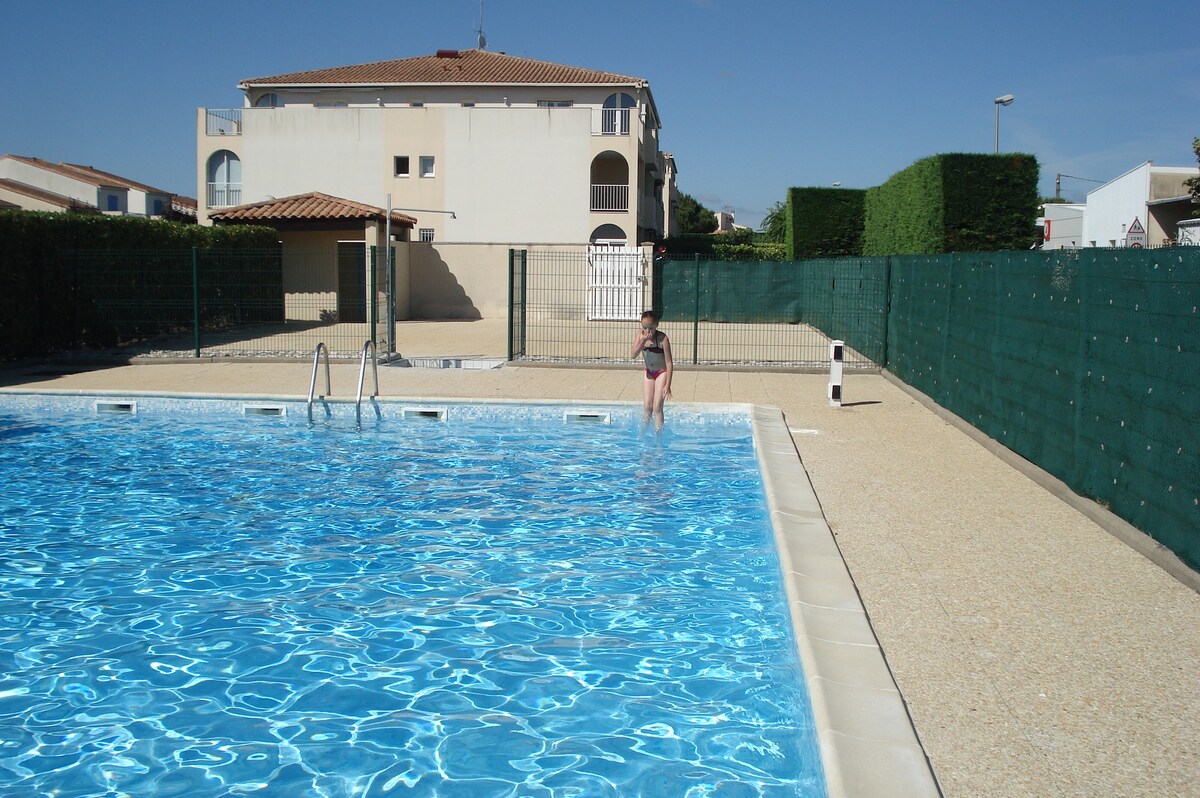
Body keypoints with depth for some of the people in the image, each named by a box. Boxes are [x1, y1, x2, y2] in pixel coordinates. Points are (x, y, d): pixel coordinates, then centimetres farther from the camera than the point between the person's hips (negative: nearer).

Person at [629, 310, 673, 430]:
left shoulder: (662, 338, -24)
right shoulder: (640, 334, -10)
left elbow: (669, 363, -21)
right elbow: (633, 354, -15)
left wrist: (667, 385, -23)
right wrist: (643, 341, -29)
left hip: (662, 372, -4)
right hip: (649, 372, 4)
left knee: (657, 407, -8)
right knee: (648, 406, 5)